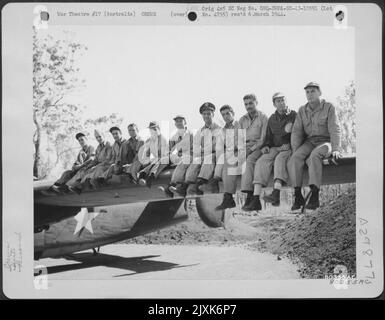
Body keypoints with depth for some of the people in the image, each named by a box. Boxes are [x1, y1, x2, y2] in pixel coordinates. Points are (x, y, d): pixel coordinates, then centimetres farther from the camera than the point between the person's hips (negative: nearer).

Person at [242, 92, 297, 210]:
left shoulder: (293, 115, 7)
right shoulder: (272, 119, 20)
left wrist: (289, 145, -16)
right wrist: (265, 146, 5)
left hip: (289, 147, -4)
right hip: (275, 148, 4)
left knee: (280, 159, -36)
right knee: (261, 161, -25)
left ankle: (276, 194, -52)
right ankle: (256, 200, -36)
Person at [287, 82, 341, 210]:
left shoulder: (329, 107, -2)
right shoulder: (302, 110, 10)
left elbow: (335, 130, -10)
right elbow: (296, 132, 5)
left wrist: (335, 149, -23)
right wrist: (295, 151, -9)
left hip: (325, 143, -4)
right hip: (309, 143, 4)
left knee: (314, 156, -37)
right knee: (295, 159, -27)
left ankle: (315, 195, -41)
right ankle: (298, 196, -27)